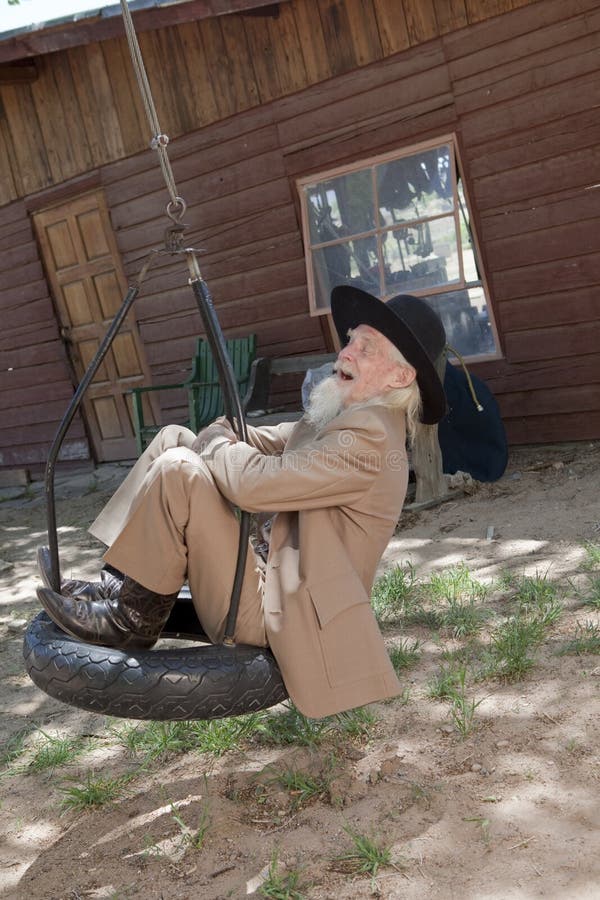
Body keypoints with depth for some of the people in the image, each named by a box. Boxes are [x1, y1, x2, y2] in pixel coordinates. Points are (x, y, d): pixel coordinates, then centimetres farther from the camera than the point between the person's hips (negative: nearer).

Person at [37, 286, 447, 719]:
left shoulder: (370, 437, -22)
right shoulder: (343, 415, 10)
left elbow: (256, 484, -28)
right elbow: (270, 442, 15)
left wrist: (218, 443, -8)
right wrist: (226, 435, -7)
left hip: (273, 613, -10)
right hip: (275, 582, 10)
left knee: (177, 470, -21)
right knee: (175, 439, 7)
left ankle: (133, 620, -5)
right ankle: (118, 586, 7)